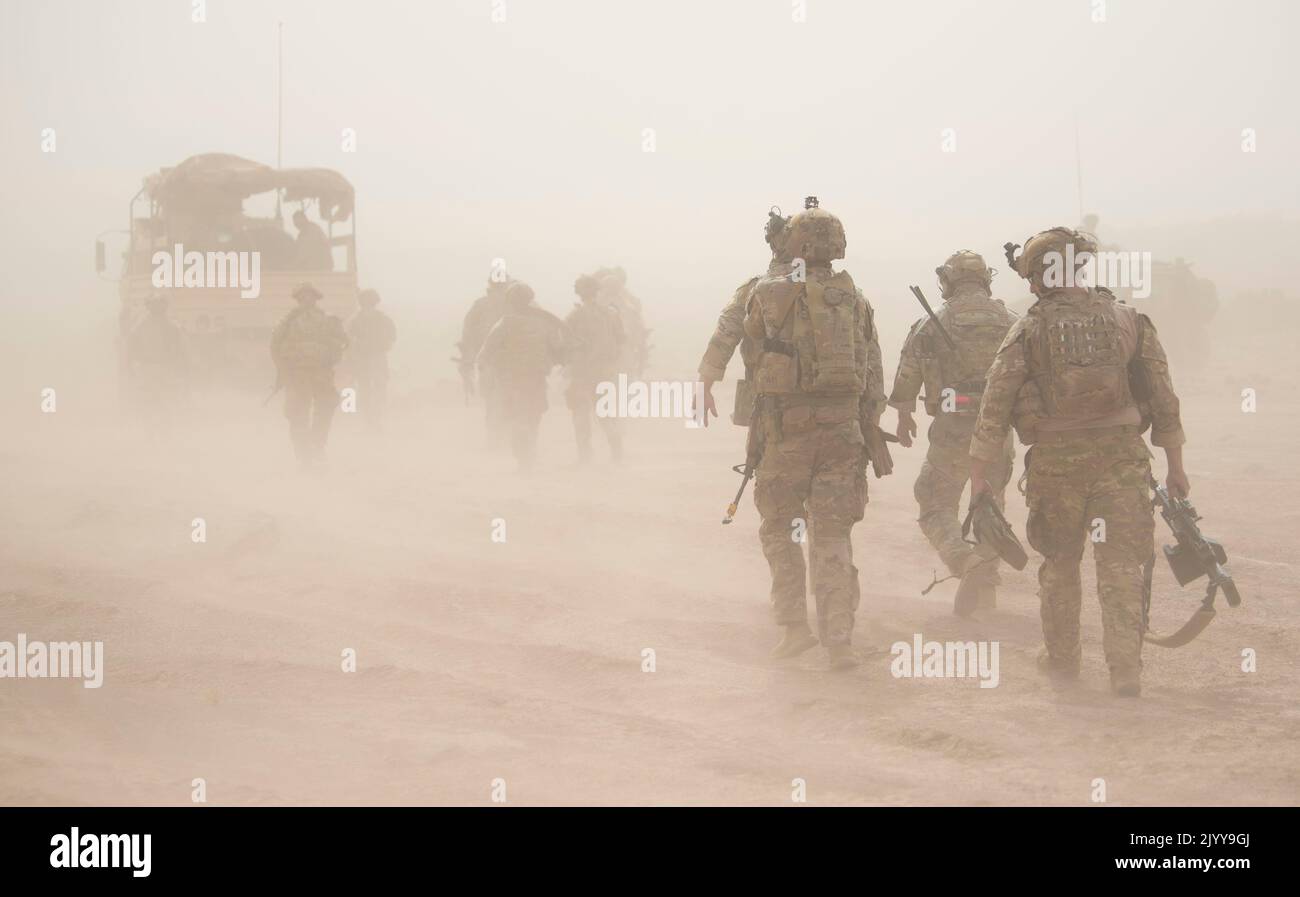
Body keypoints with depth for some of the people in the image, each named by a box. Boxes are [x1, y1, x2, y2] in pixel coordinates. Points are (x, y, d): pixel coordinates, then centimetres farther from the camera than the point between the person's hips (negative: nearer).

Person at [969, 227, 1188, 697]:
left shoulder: (1028, 331, -4)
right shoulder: (1129, 322, 1)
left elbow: (994, 407, -5)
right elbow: (1164, 400, 4)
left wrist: (979, 475, 1)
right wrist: (1175, 465, 12)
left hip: (1055, 463, 0)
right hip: (1120, 459, 0)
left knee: (1060, 563, 17)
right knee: (1120, 566, 1)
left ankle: (1062, 657, 28)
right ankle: (1125, 668, -9)